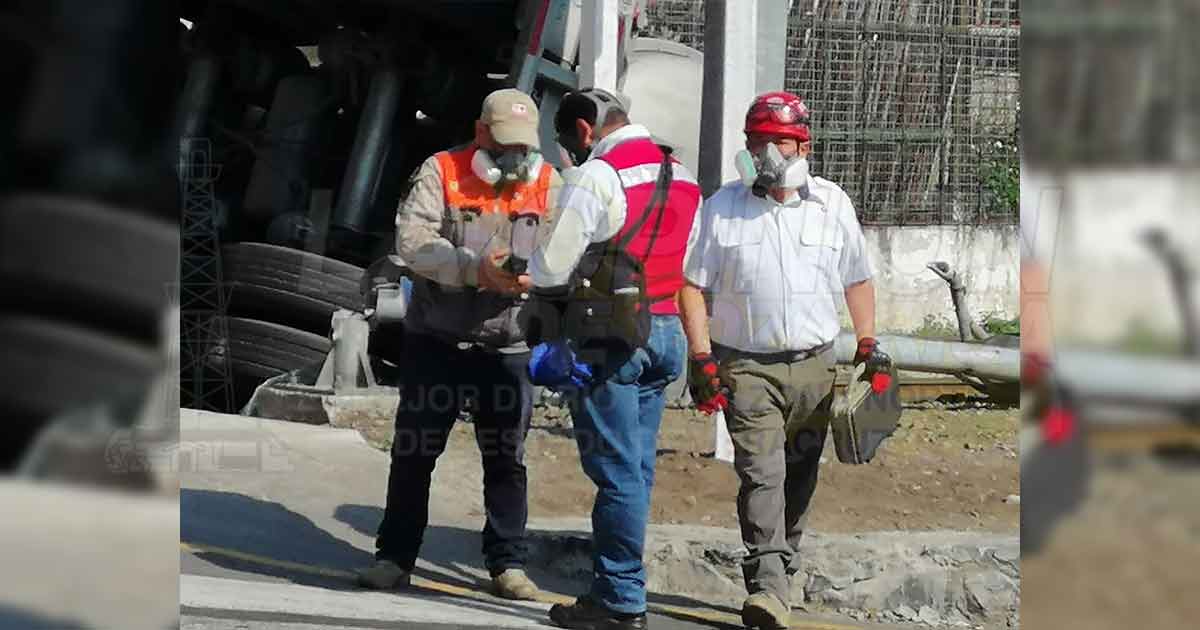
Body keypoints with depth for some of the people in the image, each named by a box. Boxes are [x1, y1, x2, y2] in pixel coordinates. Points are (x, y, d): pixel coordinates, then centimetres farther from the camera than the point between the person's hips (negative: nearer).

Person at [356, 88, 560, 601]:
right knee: (414, 453, 6)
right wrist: (476, 267, -29)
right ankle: (395, 557, 15)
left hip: (508, 344, 1)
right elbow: (412, 240, -17)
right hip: (436, 340, -1)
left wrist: (535, 275, -29)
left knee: (507, 458, 7)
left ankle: (508, 563, 16)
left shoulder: (548, 184, 3)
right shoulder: (440, 173, -4)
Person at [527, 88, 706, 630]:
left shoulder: (595, 176, -12)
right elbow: (689, 267, 15)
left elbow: (552, 266, -13)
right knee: (637, 469, 11)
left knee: (617, 471, -4)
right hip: (665, 331, 7)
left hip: (611, 335, -7)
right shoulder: (681, 176, 13)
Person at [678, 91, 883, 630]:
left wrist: (868, 347, 8)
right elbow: (693, 285, 3)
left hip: (814, 366, 3)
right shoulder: (722, 207, 3)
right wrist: (702, 358, -5)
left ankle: (781, 566, 26)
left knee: (798, 479, 10)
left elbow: (858, 281, 16)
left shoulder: (833, 205, 8)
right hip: (747, 365, -3)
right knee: (761, 473, -15)